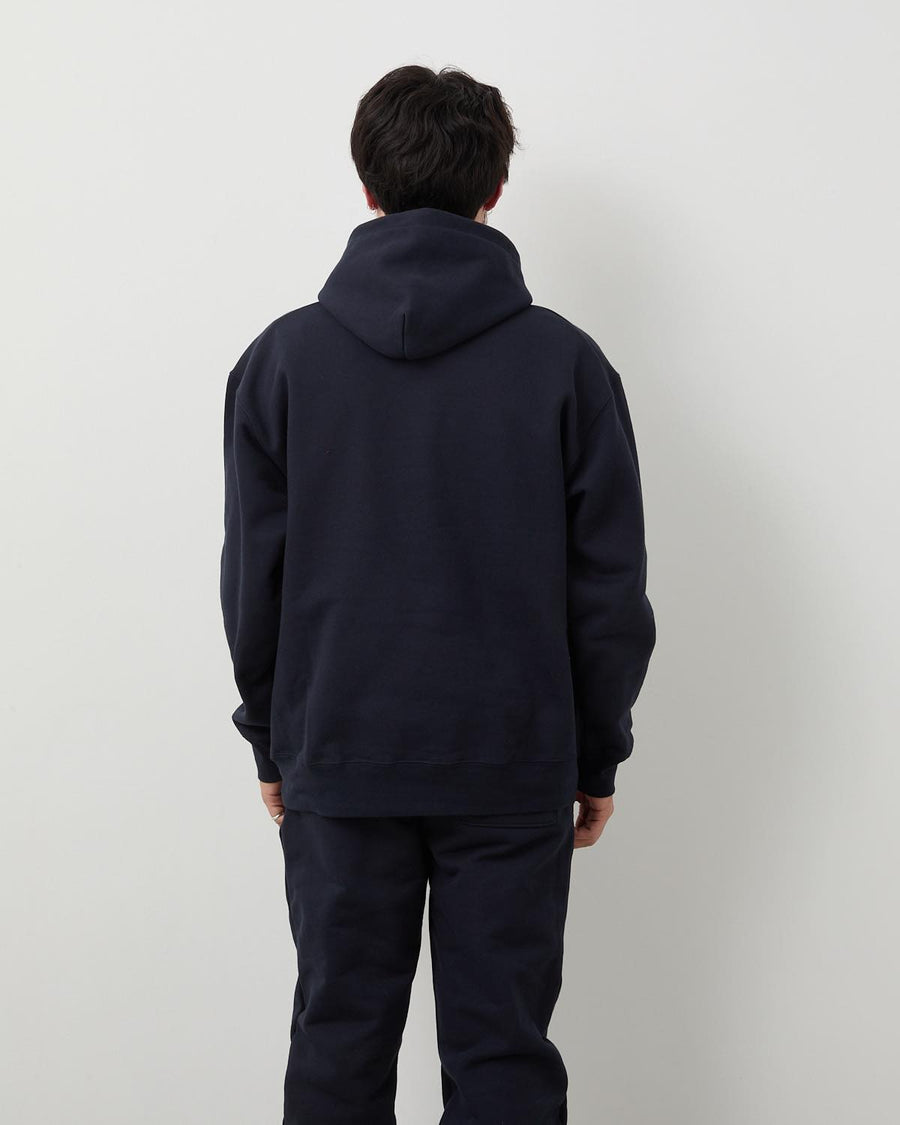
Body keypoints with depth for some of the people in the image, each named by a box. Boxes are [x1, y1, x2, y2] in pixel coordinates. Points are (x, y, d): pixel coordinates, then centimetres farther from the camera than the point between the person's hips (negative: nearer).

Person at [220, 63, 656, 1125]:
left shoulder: (283, 356, -2)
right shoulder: (565, 361, -4)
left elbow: (254, 575, 1)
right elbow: (611, 586, -2)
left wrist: (272, 738, 12)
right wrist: (598, 754, 9)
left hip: (338, 759, 1)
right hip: (516, 763, -1)